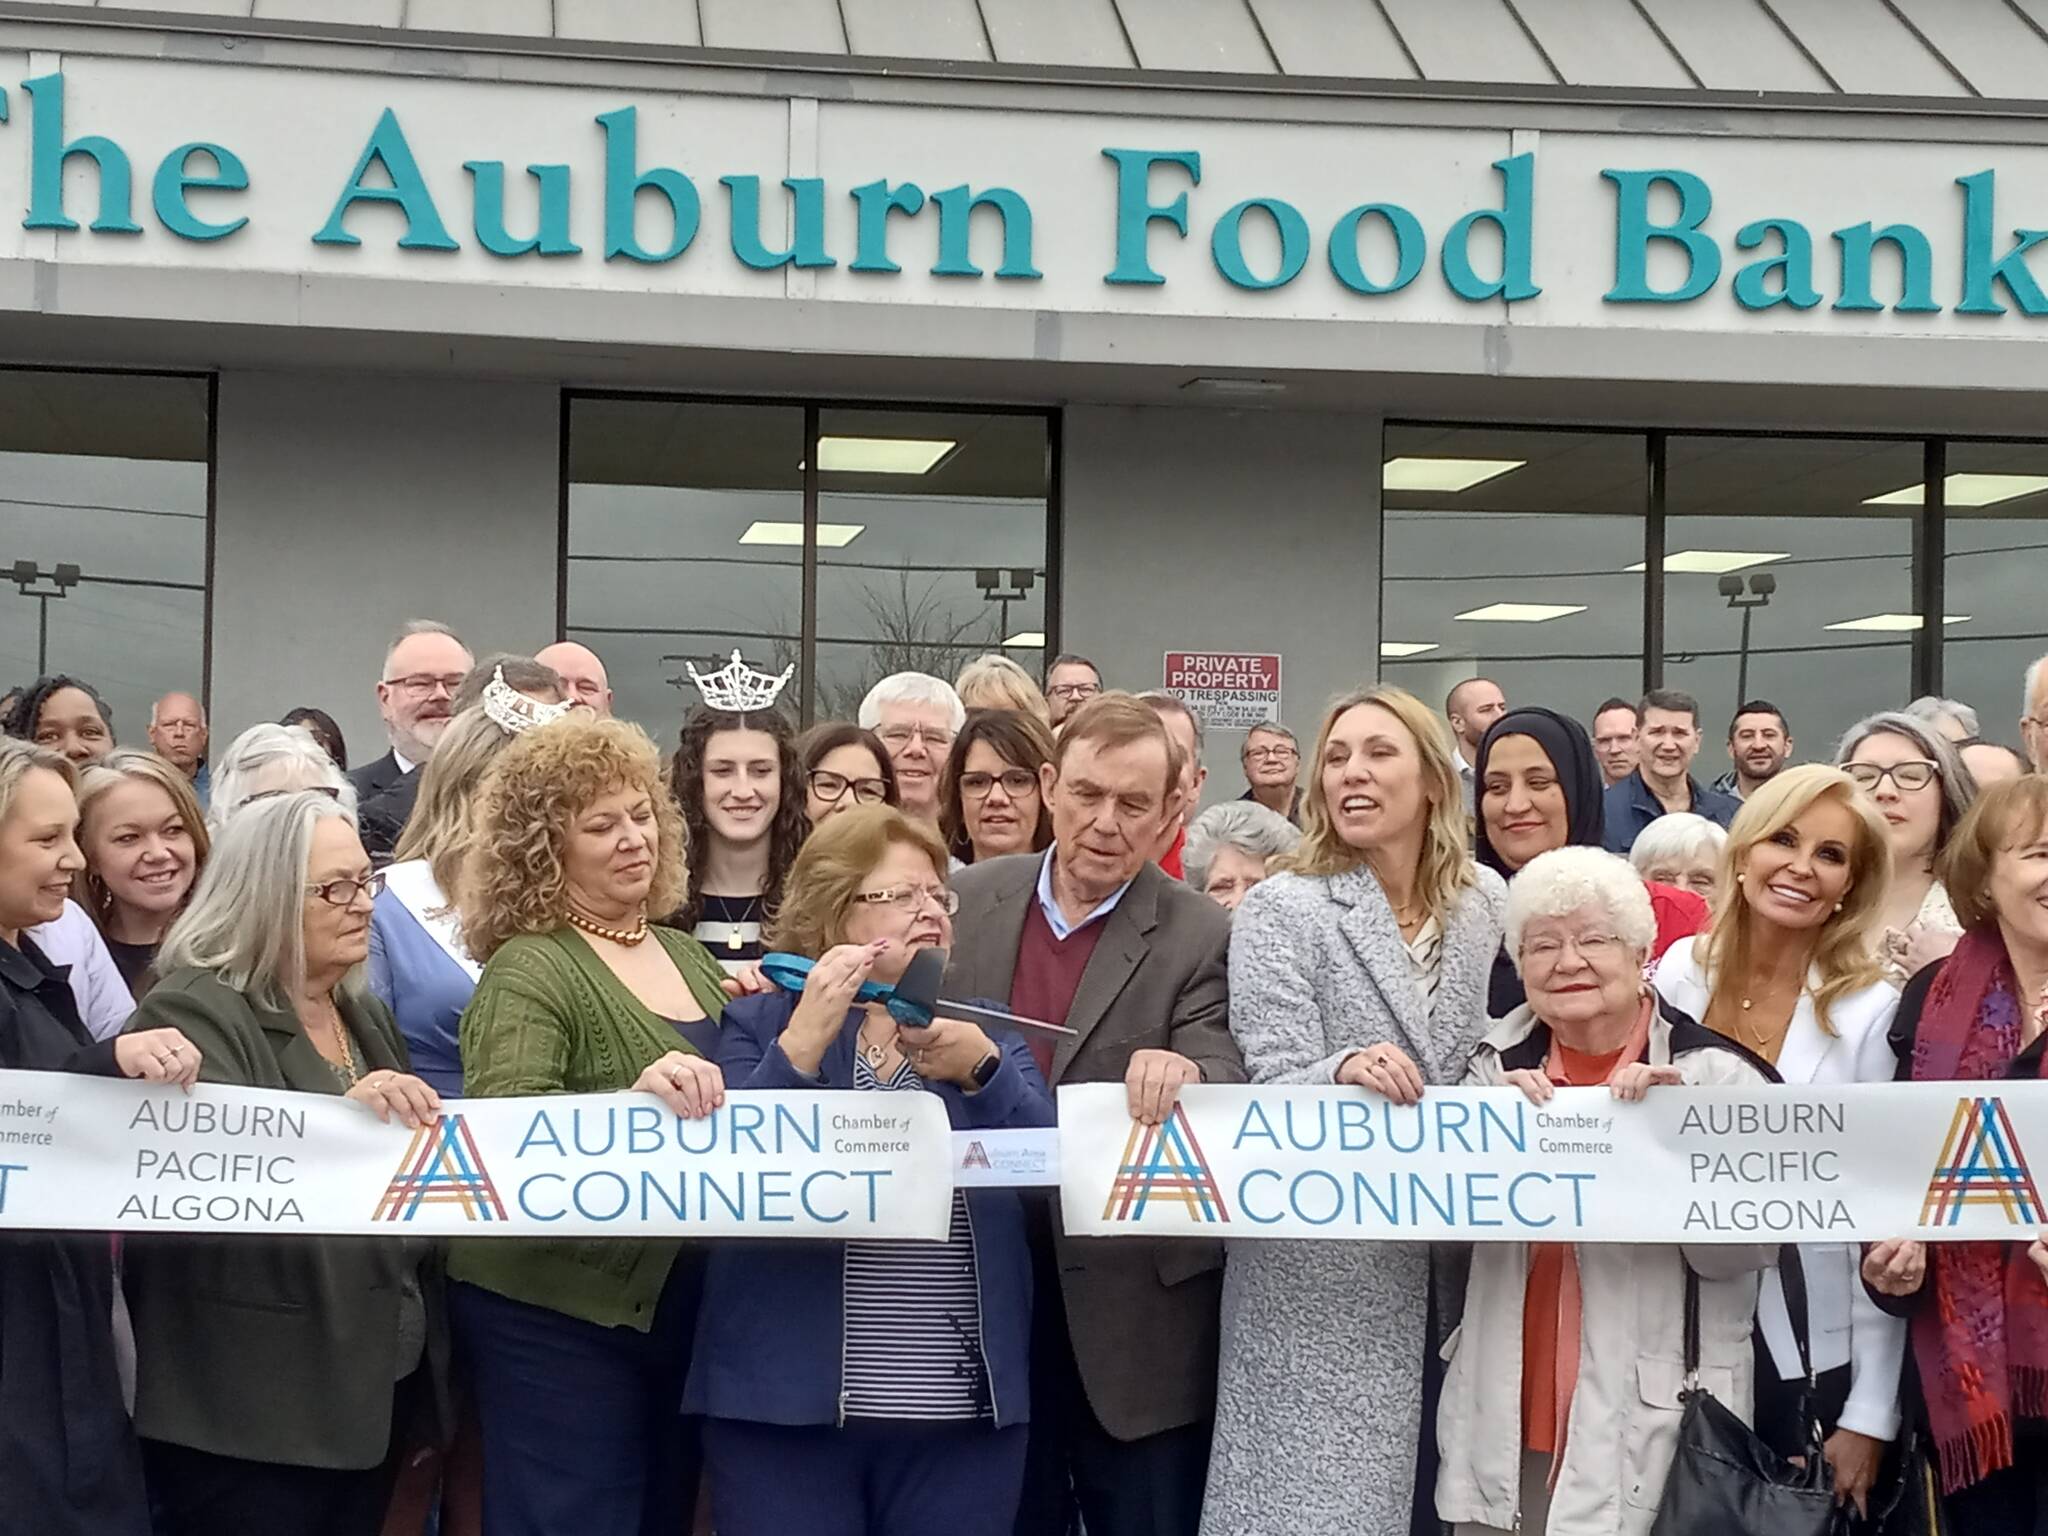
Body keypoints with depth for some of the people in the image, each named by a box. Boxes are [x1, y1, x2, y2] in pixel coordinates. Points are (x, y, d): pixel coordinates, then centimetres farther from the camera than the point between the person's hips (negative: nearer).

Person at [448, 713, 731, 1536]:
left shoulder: (687, 957, 10)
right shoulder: (529, 970, -11)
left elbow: (727, 1113, 21)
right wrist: (630, 1099, -41)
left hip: (681, 1307, 7)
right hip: (561, 1317, -7)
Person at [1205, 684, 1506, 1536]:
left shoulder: (1485, 900, 6)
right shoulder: (1281, 909, -8)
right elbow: (1271, 1096, -15)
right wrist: (1342, 1074, -35)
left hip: (1445, 1261, 5)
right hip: (1320, 1277, -5)